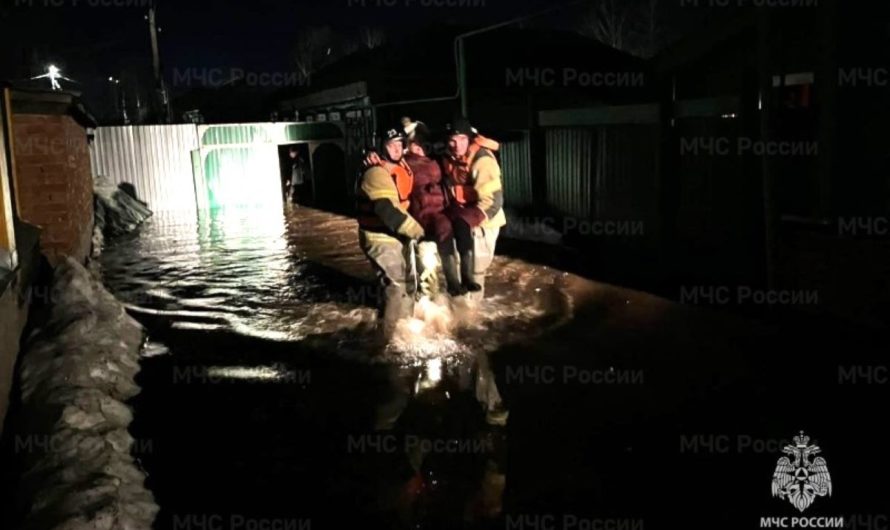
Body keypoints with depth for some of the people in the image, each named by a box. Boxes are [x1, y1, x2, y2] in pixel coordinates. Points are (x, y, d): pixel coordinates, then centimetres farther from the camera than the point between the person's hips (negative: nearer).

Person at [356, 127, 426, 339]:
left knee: (408, 282, 21)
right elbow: (386, 210, -34)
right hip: (381, 238, -10)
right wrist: (413, 229, -32)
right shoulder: (376, 173, -23)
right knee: (395, 286, -15)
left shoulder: (403, 166, 5)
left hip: (399, 235, 10)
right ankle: (391, 335, -6)